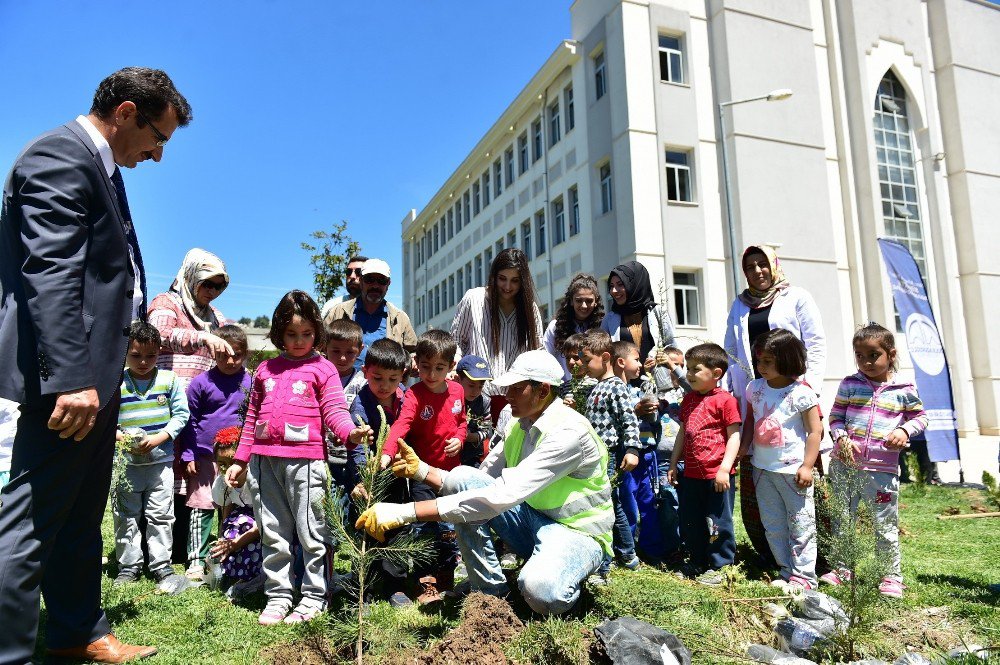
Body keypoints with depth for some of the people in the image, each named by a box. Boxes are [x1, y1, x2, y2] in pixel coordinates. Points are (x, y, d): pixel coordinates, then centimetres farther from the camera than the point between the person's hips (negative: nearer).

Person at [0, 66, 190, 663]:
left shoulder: (100, 166, 18)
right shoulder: (58, 157, -12)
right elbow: (51, 275, -23)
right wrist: (70, 380, -28)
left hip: (95, 372, 11)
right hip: (70, 375, -11)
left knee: (82, 517, 18)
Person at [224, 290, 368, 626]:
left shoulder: (322, 368, 4)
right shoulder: (266, 370, 17)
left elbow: (334, 410, -6)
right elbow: (252, 417, 20)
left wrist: (350, 432, -27)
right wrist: (241, 460, 17)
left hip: (306, 460, -4)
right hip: (264, 461, 5)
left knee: (312, 534, 1)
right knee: (273, 535, 12)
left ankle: (314, 598, 14)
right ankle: (277, 598, 23)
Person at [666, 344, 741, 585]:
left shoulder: (725, 400, -11)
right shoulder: (689, 399, 11)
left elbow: (734, 436, -13)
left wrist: (724, 468, -19)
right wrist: (673, 464, 16)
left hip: (717, 475, -7)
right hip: (691, 473, 7)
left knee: (718, 522, 4)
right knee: (690, 523, 16)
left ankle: (718, 567, 20)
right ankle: (698, 562, 33)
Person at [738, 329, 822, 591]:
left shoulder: (801, 393, -12)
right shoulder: (755, 388, 4)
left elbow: (815, 431, -10)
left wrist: (807, 466, -14)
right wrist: (743, 447, 3)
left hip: (793, 469, -6)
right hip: (762, 468, 6)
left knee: (800, 525, 3)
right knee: (773, 525, 14)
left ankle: (803, 576, 14)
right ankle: (787, 572, 26)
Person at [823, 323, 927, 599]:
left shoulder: (903, 389, -1)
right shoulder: (850, 384, 2)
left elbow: (920, 417, 9)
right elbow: (835, 417, 5)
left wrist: (904, 430, -11)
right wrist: (842, 439, -12)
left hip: (882, 469, -2)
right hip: (845, 465, 2)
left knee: (886, 525, 7)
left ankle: (892, 575, 23)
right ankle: (841, 569, 27)